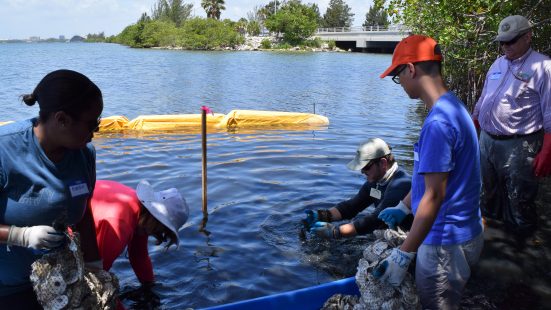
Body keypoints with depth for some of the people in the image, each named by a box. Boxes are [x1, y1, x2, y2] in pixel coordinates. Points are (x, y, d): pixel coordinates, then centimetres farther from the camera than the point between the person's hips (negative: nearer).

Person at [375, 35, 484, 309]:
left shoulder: (438, 122, -25)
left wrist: (403, 255, -21)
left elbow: (434, 196, -25)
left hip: (446, 243, -9)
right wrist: (403, 207, 22)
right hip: (462, 232, 9)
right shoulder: (452, 107, 6)